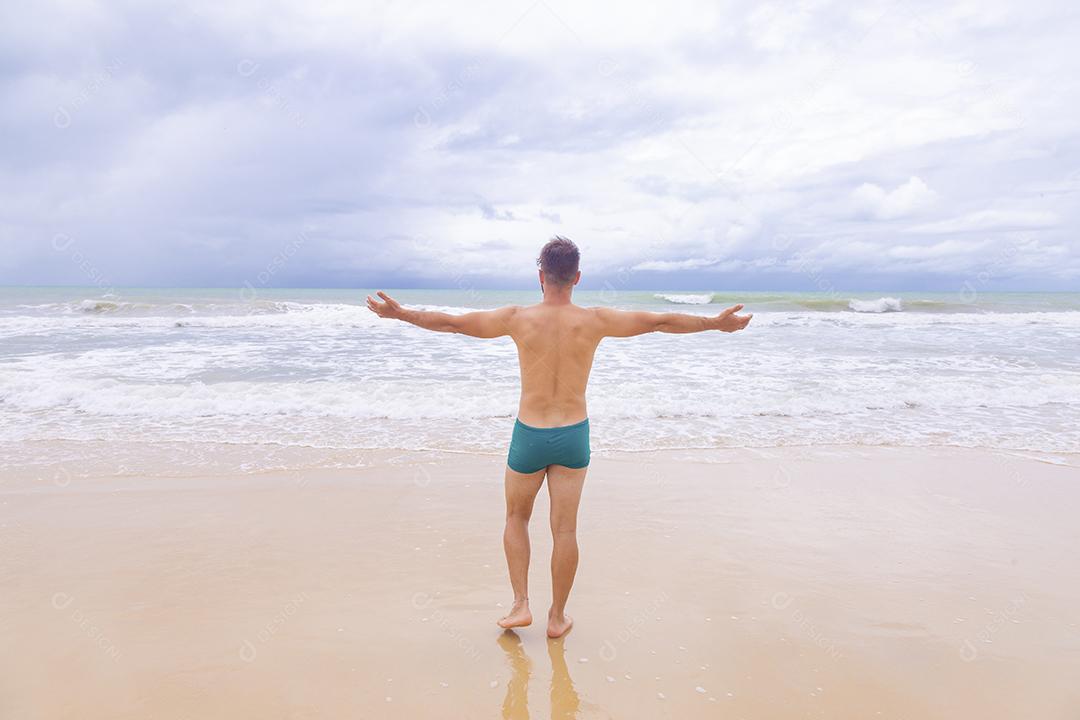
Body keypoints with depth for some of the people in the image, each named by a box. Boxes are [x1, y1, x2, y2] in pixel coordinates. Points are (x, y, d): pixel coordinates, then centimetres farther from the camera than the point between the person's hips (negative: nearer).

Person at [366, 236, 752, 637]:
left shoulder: (518, 318, -9)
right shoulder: (595, 321, -7)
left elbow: (450, 322, -1)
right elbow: (661, 322, 0)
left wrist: (399, 314, 13)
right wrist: (718, 323, 12)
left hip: (529, 437, -1)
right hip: (573, 437, 1)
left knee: (516, 519, 21)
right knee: (565, 529, 11)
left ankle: (521, 605, 17)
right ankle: (557, 618, 23)